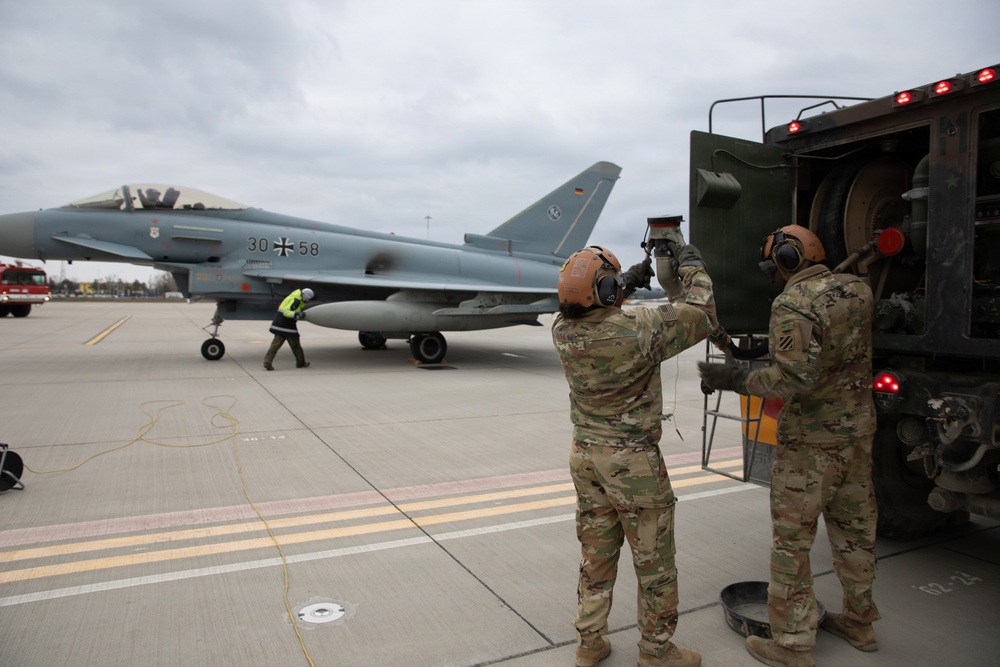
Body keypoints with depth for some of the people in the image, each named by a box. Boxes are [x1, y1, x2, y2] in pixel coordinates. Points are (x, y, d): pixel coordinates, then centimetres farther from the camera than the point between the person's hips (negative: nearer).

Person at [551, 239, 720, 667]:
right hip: (632, 461, -6)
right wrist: (691, 266, 6)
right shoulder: (636, 329, -23)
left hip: (585, 454, 6)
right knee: (654, 561, 12)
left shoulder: (563, 330, -6)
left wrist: (627, 282, 15)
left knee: (596, 554, 19)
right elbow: (698, 314, -9)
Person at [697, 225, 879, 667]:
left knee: (791, 541, 3)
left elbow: (795, 377, -27)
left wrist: (737, 379, -18)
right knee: (854, 530, 21)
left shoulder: (793, 304, -19)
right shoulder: (857, 290, 5)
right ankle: (859, 622, 38)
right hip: (858, 431, 8)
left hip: (811, 441, -8)